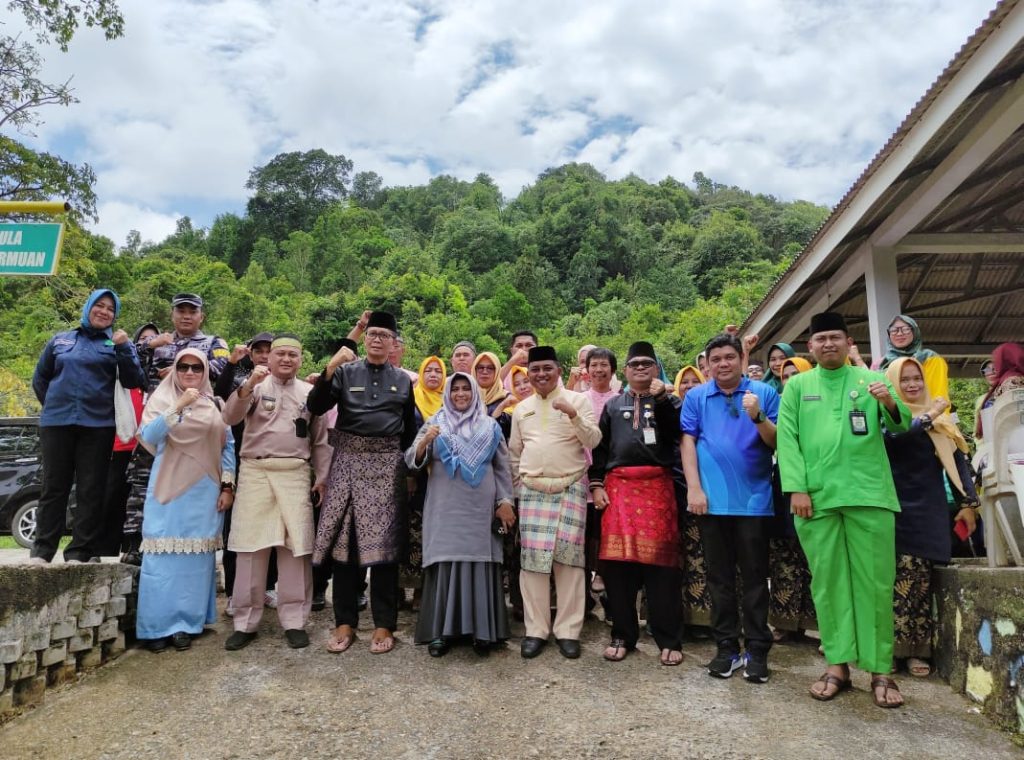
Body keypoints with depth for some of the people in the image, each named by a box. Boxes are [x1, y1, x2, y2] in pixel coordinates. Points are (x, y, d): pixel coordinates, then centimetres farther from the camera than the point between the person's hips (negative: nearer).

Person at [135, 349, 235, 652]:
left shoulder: (216, 404, 9)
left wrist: (227, 487, 2)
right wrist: (178, 407, -24)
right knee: (163, 555, -3)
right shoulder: (162, 398, 3)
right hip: (168, 489, -2)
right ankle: (157, 626, 5)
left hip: (205, 492, 2)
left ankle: (186, 624, 11)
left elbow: (228, 447, 9)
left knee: (196, 556, 3)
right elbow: (148, 436, -13)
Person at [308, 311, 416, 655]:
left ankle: (384, 624, 10)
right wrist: (330, 367, -15)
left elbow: (410, 429, 16)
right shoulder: (345, 372, 7)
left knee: (383, 542, 0)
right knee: (345, 540, 2)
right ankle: (345, 622, 14)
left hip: (387, 464, 0)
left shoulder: (403, 380, 12)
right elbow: (315, 407, -6)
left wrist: (407, 465, 9)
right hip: (348, 461, 0)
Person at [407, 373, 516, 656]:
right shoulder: (434, 423, 6)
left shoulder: (490, 427, 9)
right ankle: (440, 630, 7)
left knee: (480, 563, 1)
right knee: (445, 563, -1)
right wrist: (424, 442, -21)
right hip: (445, 508, 0)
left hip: (480, 508, 1)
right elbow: (412, 461, -1)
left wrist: (505, 501, 3)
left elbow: (502, 467, 10)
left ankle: (483, 630, 9)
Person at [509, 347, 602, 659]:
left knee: (569, 556, -3)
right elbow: (514, 452, 18)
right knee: (533, 558, 0)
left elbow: (593, 441, -7)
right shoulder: (521, 408, 13)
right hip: (532, 490, 3)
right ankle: (536, 630, 11)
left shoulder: (578, 400, 2)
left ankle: (568, 631, 8)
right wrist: (516, 486, 13)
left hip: (571, 488, -2)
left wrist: (573, 414, -21)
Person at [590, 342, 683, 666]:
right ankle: (623, 635, 14)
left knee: (660, 559, -3)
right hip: (618, 486, 2)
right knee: (618, 560, 0)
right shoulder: (613, 405, 19)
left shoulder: (668, 401, 15)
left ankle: (669, 640, 9)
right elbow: (600, 446, 14)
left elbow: (676, 433, -5)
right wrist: (596, 484, 3)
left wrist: (662, 398, -13)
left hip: (658, 485, -1)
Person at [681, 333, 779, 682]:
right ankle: (727, 647, 21)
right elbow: (688, 441, 1)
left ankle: (757, 650, 17)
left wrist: (758, 417, -19)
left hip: (753, 499, -1)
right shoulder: (696, 397, 5)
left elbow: (777, 443, 0)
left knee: (754, 577, 6)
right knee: (719, 577, 10)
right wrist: (694, 488, -6)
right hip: (712, 499, 1)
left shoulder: (764, 392, 2)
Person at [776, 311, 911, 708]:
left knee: (875, 582, 3)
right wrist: (796, 488, -8)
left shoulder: (871, 379, 11)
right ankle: (837, 665, 15)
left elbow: (901, 426, 5)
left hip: (869, 495, 0)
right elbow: (787, 439, 3)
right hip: (816, 497, 0)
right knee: (827, 582, 6)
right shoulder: (796, 386, 10)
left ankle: (881, 671, 13)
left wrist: (890, 404, -19)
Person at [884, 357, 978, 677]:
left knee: (921, 581, 6)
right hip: (898, 510, -4)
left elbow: (957, 462, 16)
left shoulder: (941, 418, 15)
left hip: (930, 512, 4)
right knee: (901, 579, -7)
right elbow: (890, 439, -23)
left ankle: (918, 650, 12)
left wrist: (968, 503, 12)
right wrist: (926, 419, -23)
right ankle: (892, 648, 0)